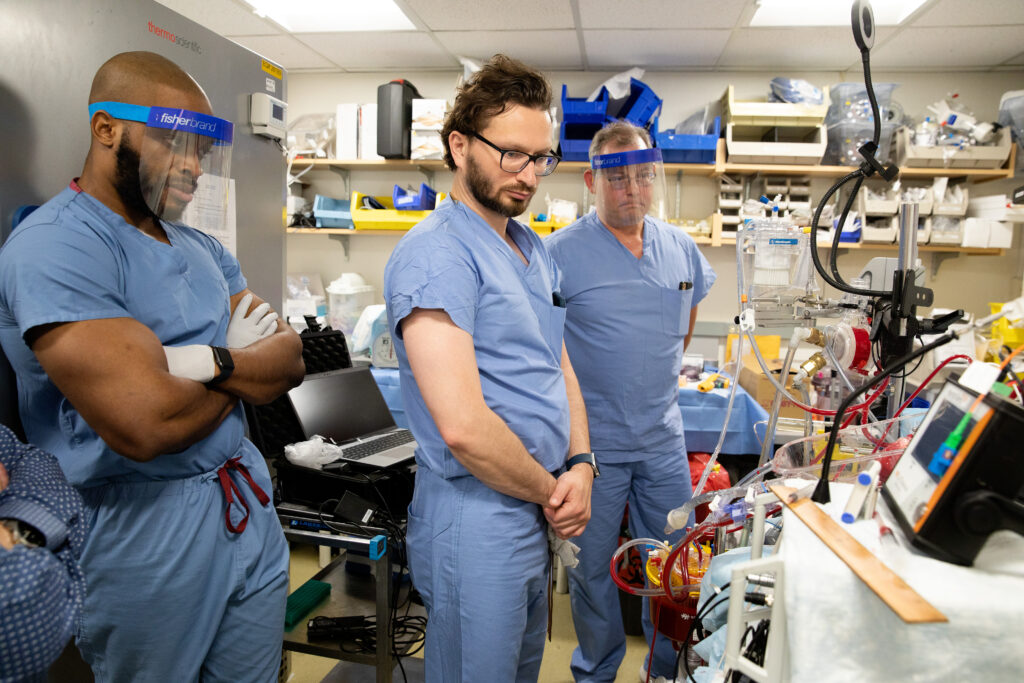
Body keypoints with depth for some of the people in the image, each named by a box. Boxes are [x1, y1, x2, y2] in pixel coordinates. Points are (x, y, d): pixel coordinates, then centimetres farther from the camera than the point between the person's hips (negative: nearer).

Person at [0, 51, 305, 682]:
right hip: (144, 530, -7)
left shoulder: (202, 248, 11)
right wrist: (247, 368, -7)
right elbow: (145, 424, -26)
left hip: (249, 505, 7)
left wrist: (210, 362, -19)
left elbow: (290, 361, 2)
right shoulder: (53, 249, -16)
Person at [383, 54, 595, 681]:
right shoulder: (436, 254, -20)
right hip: (480, 524, -8)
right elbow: (463, 426, -27)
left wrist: (581, 465, -2)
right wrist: (554, 492, -12)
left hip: (538, 520, 9)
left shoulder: (536, 251, 11)